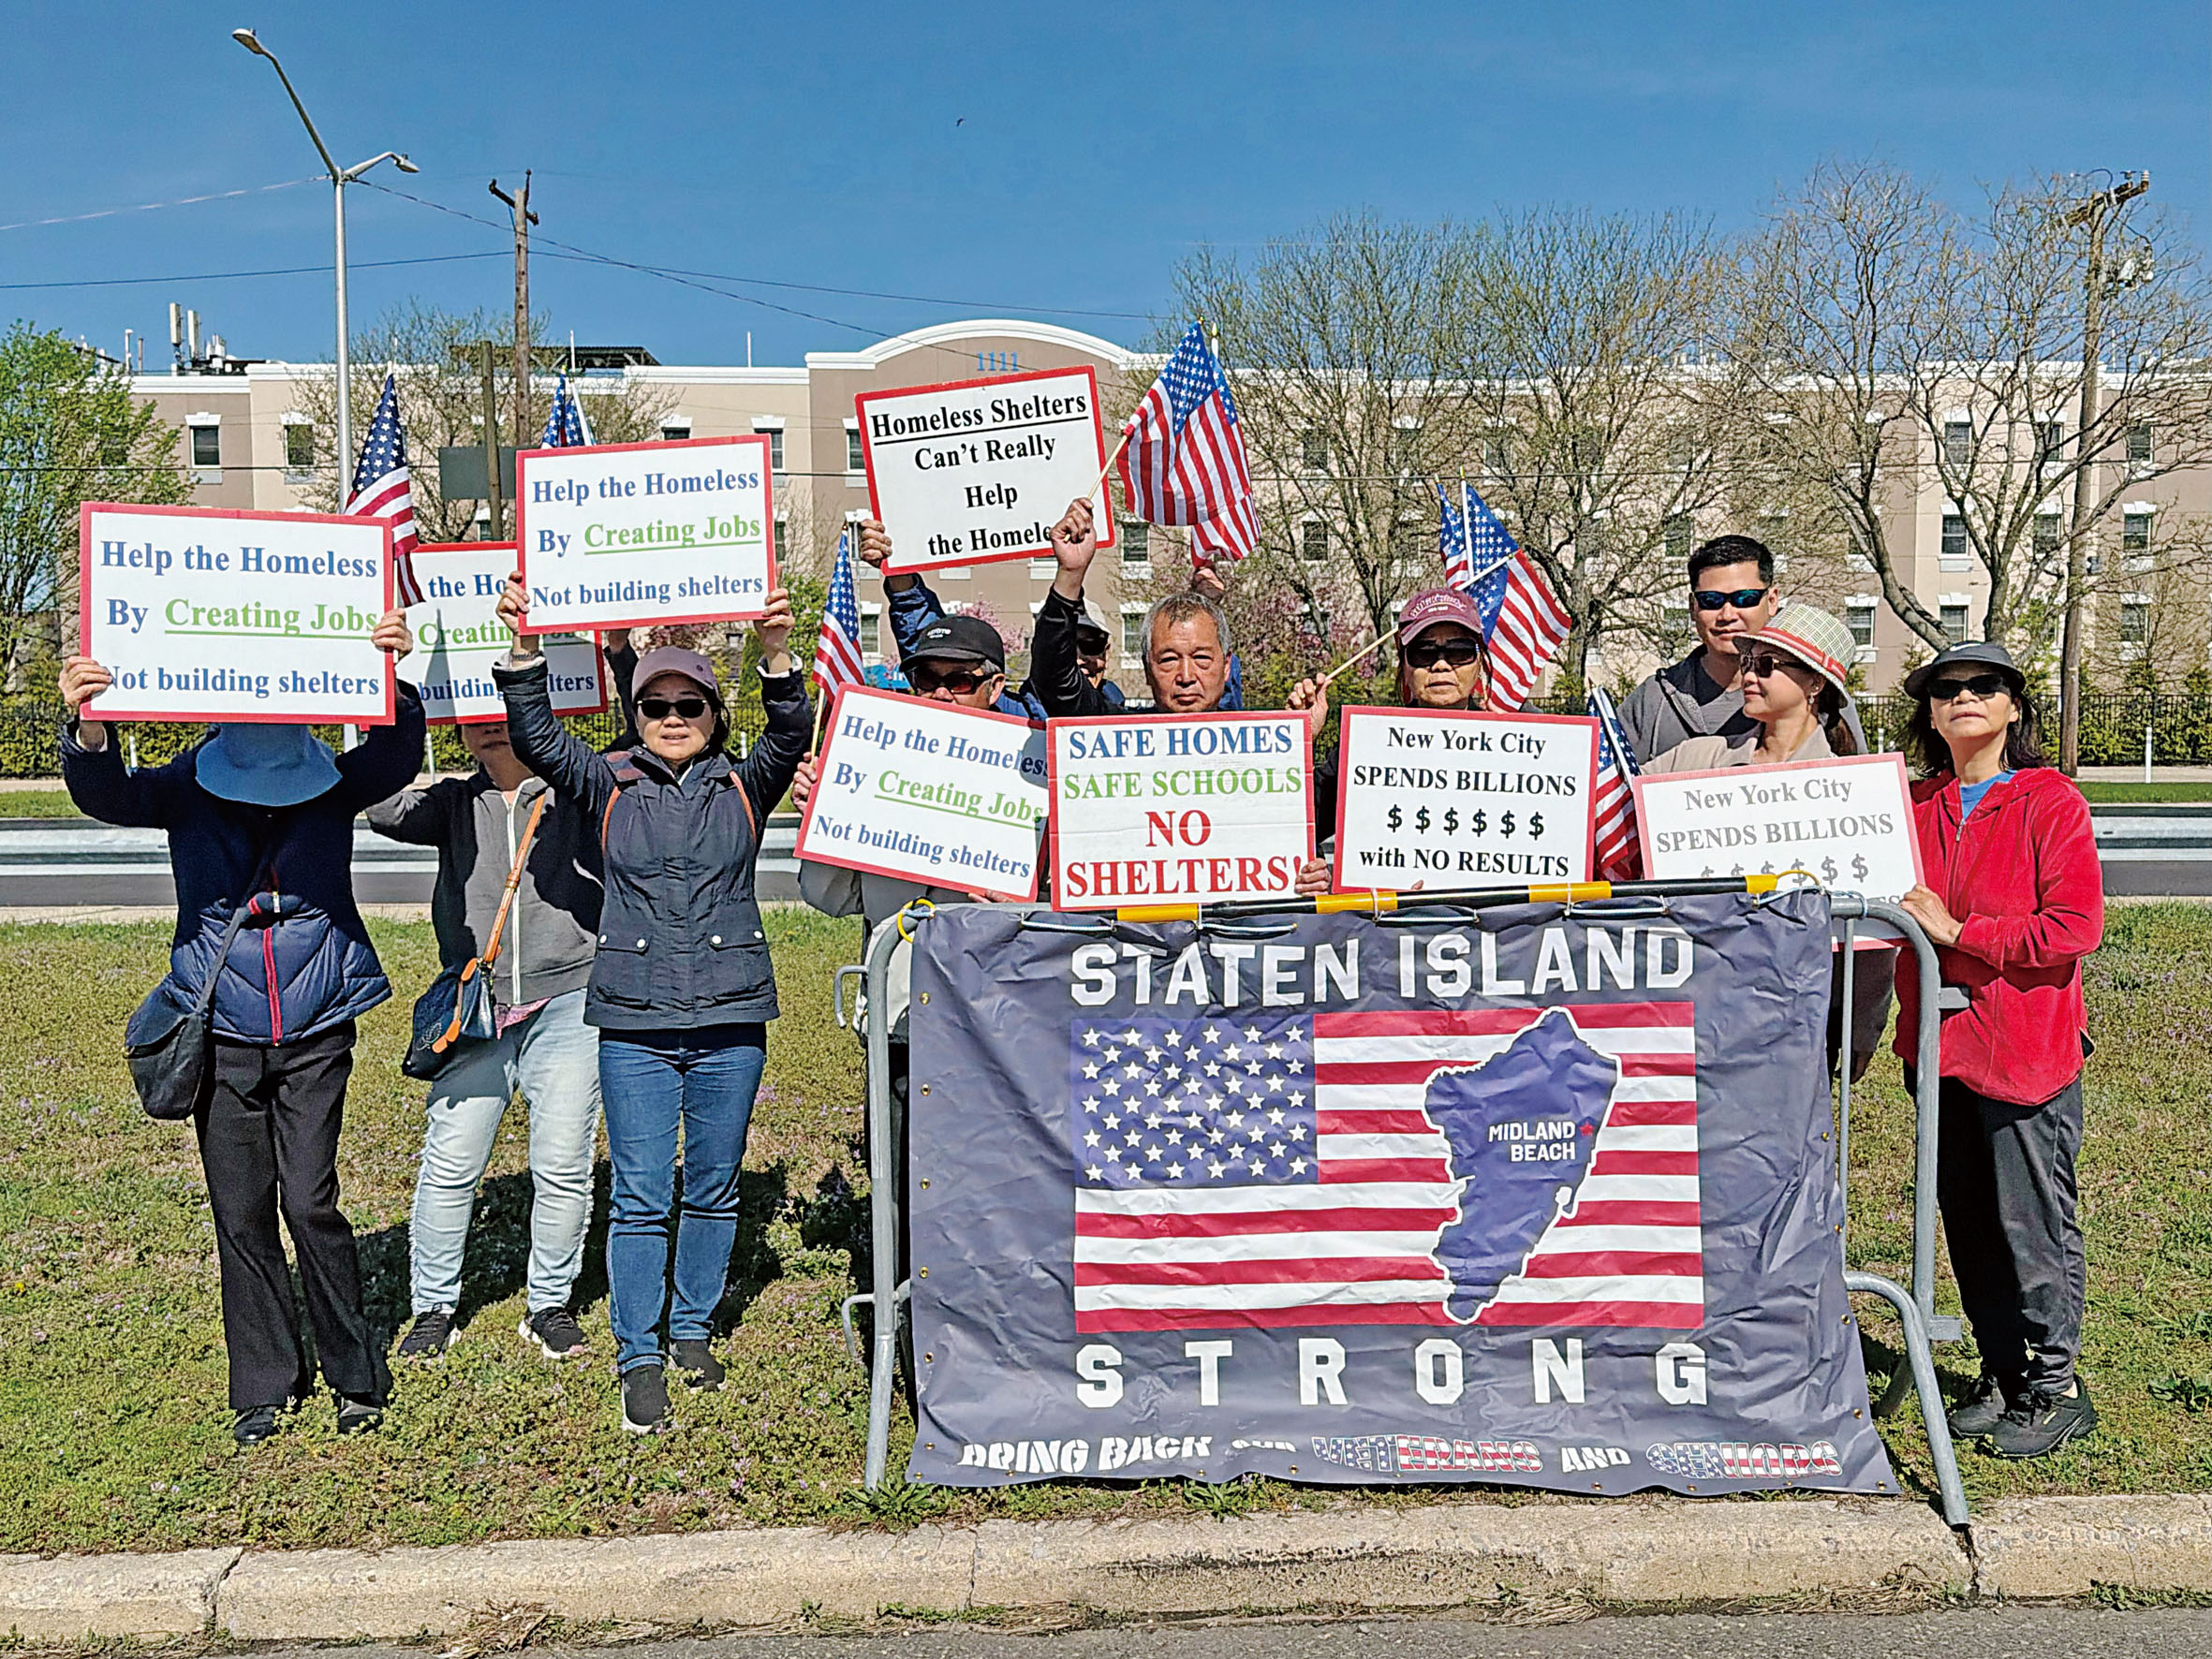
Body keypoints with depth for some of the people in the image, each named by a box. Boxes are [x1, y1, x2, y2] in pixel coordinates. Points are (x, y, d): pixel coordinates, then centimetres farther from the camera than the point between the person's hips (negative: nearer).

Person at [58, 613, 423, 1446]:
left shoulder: (334, 783, -6)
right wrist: (89, 730, -43)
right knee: (240, 1213, 7)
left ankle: (356, 1374, 14)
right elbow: (109, 796, -20)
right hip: (221, 1034, 2)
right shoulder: (188, 789, -4)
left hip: (315, 1032, -1)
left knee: (310, 1202, -5)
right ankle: (266, 1383, 24)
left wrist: (394, 682, -44)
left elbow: (397, 756, -23)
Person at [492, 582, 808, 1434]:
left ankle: (693, 1330, 30)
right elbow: (538, 739, -6)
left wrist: (776, 655, -29)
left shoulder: (743, 786, 5)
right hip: (634, 1021, -1)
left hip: (731, 1018, 1)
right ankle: (640, 1358, 12)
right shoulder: (609, 784, 6)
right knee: (640, 1195, 1)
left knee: (713, 1188, 12)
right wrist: (525, 650, -21)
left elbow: (790, 738, -12)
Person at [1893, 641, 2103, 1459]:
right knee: (1966, 1218, 12)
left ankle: (2056, 1385, 16)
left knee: (2033, 1217, 1)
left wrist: (1956, 932, -16)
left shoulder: (2052, 803, -6)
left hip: (2027, 1043, -5)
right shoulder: (1915, 806, 11)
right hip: (1941, 1041, 6)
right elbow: (1898, 911, 20)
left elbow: (2074, 928, -14)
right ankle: (2001, 1372, 26)